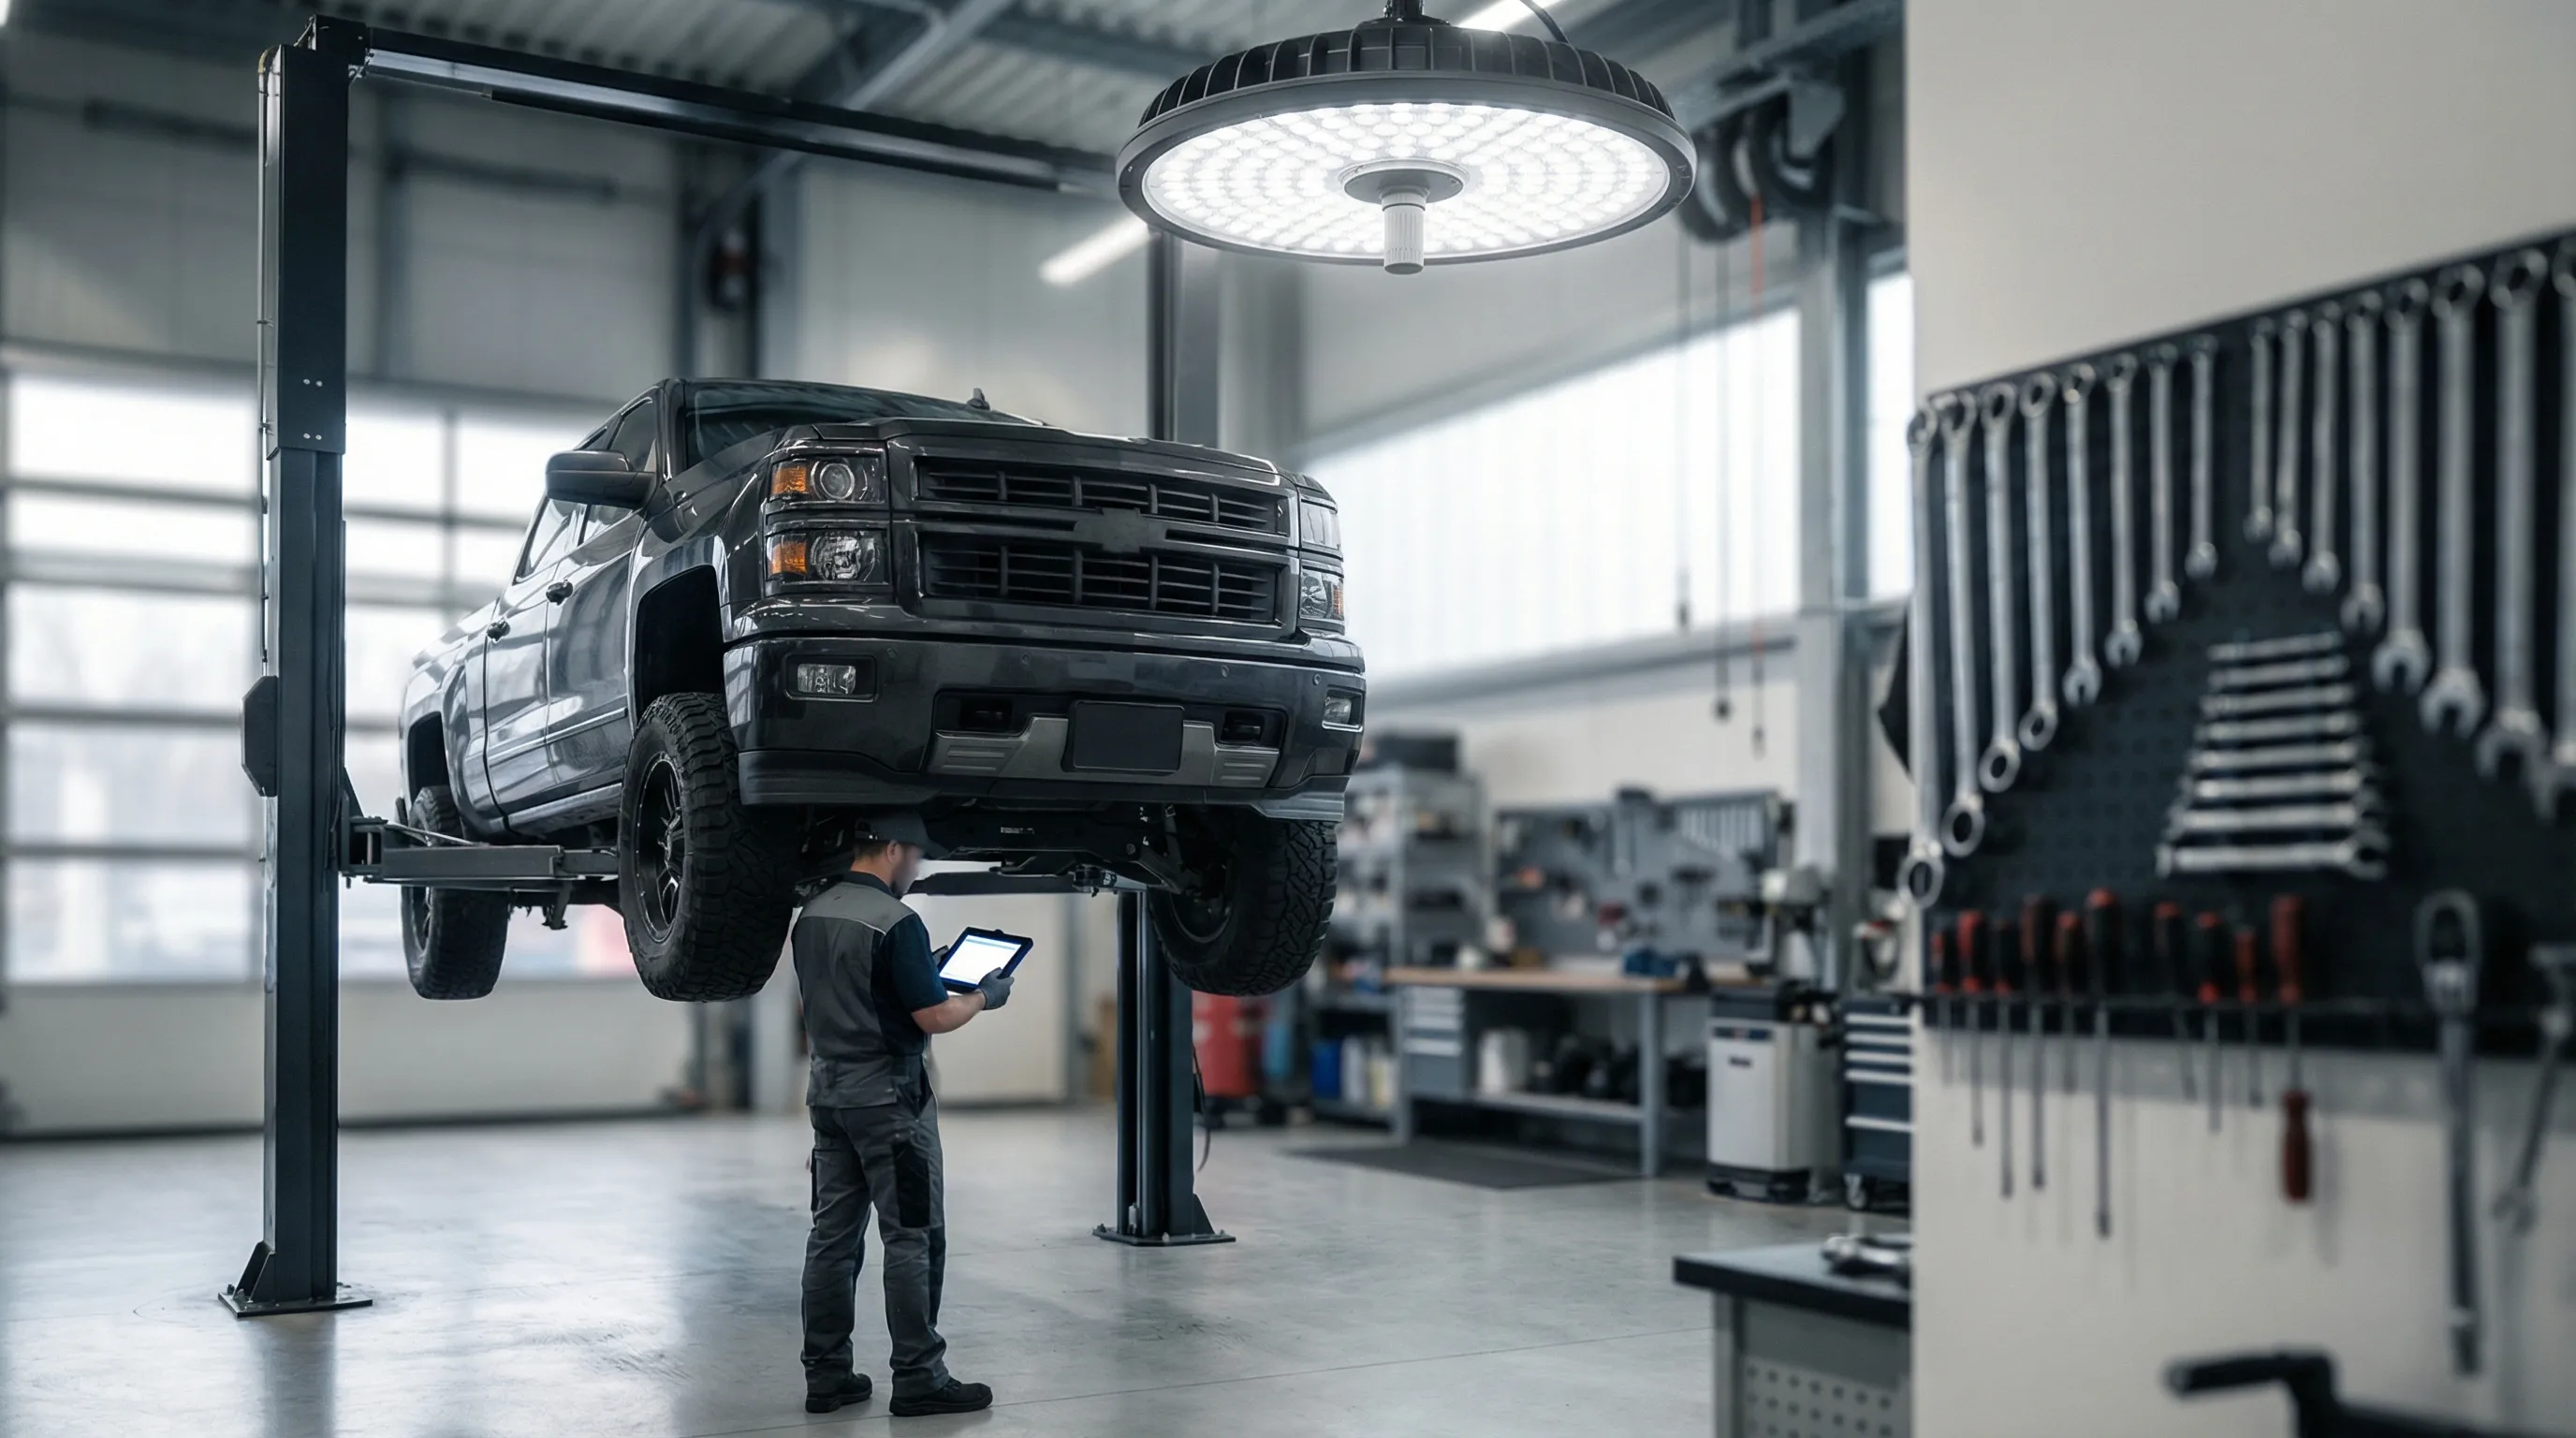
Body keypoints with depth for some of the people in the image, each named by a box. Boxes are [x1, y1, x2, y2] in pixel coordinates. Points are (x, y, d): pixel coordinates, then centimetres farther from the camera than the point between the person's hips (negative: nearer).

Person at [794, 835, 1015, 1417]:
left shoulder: (811, 915, 8)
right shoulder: (895, 921, -18)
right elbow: (934, 1017, -18)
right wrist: (984, 996, 1)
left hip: (829, 1090, 8)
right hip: (888, 1096, -8)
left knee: (834, 1234, 11)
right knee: (913, 1238, -1)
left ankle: (826, 1374, 15)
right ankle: (918, 1378, 3)